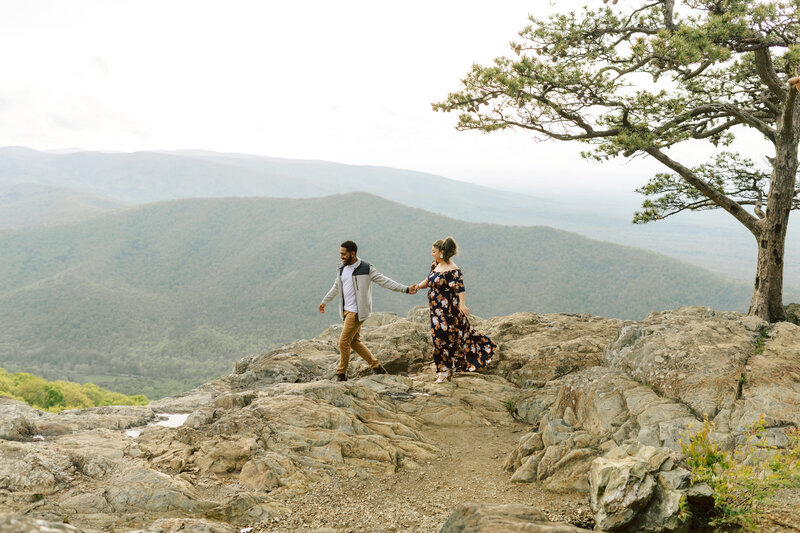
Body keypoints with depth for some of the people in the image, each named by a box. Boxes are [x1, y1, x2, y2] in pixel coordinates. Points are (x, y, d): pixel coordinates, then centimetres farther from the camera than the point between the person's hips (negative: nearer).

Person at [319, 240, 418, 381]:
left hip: (356, 312, -8)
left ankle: (341, 375, 5)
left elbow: (385, 281, -10)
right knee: (354, 342, 12)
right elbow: (336, 287, 24)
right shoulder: (341, 268, 9)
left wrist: (406, 289, -16)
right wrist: (324, 301, 33)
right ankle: (376, 366, 24)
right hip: (346, 310, 8)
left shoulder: (366, 269, -13)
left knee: (344, 342, -8)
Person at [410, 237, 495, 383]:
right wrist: (418, 286, 1)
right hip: (437, 310, 8)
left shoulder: (453, 270, -18)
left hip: (448, 309, -8)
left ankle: (445, 371, 8)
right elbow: (429, 280, 20)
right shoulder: (435, 265, 7)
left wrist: (462, 304, -40)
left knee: (443, 336, -3)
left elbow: (460, 289, -24)